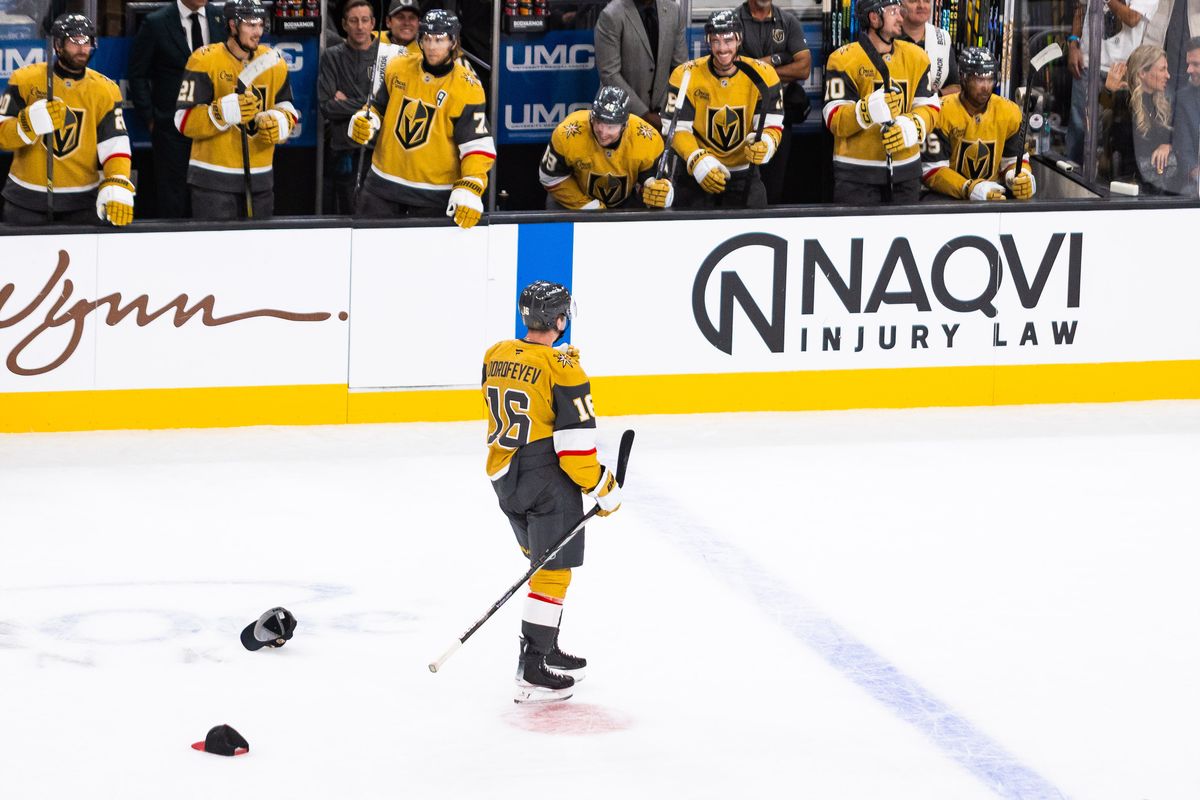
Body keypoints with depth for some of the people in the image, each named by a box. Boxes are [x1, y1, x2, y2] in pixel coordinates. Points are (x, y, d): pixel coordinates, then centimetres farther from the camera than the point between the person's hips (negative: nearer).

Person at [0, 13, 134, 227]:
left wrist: (117, 190, -26)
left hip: (82, 201, 1)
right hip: (27, 199, -1)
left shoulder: (105, 90, -2)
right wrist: (32, 121, -28)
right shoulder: (26, 80, -5)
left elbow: (115, 145, -9)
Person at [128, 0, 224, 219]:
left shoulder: (221, 20, 4)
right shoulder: (156, 23, -5)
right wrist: (150, 119, -3)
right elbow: (138, 75, 0)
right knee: (171, 202, 1)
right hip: (171, 126, -3)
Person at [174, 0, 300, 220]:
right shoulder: (205, 61, -10)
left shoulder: (273, 62, 7)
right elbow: (184, 121, -14)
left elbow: (288, 109, 17)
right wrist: (224, 111, -28)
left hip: (260, 177, 5)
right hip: (213, 178, -5)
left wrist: (281, 122, -7)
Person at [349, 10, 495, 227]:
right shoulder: (398, 68, 0)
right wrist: (363, 122, -6)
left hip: (434, 193, -4)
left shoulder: (467, 89, -12)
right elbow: (378, 105, 16)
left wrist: (469, 190, -25)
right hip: (383, 184, 4)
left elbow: (478, 145, -14)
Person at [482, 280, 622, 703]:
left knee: (545, 563, 24)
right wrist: (603, 489, -5)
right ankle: (532, 672, -4)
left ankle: (547, 652, 32)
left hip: (505, 477, 8)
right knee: (553, 573, -1)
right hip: (549, 485, -8)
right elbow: (575, 442, -19)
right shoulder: (562, 370, -19)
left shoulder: (495, 357, 2)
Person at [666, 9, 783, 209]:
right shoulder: (686, 76, -12)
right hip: (696, 172, -1)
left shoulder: (762, 75, -8)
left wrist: (764, 145, -32)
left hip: (744, 172, 1)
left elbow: (772, 126, -8)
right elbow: (678, 129, -11)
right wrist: (698, 161, -28)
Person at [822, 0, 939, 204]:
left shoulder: (915, 57, 7)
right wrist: (868, 110, -31)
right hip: (856, 171, -5)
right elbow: (834, 121, -13)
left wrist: (912, 126, -16)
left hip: (905, 169, 5)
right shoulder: (843, 60, -8)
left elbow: (930, 108, 6)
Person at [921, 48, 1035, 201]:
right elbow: (931, 170, -15)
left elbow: (1014, 159, 11)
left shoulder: (1008, 112, 2)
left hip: (994, 195, 4)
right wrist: (970, 189, -29)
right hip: (948, 197, -4)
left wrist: (1020, 177, -13)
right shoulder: (943, 113, -12)